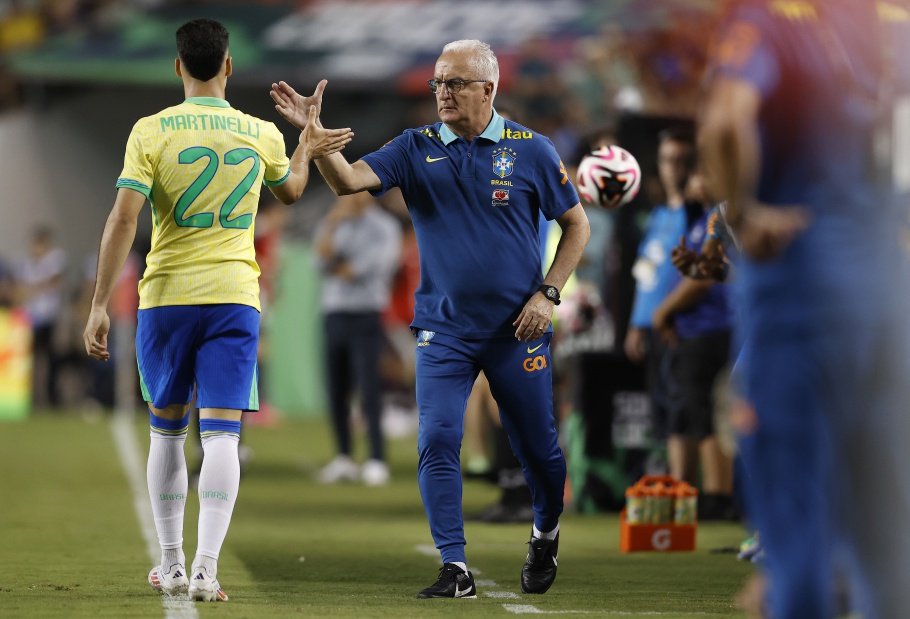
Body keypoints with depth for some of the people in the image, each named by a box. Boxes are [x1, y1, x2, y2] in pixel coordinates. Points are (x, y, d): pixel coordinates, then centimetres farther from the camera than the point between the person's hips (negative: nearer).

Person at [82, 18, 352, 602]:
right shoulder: (260, 134, 3)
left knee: (167, 429, 15)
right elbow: (291, 189, 26)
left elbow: (123, 218, -12)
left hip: (165, 297, 0)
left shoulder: (151, 131, -5)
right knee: (221, 434, -4)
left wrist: (100, 305, -10)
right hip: (234, 297, 0)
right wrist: (308, 145, 46)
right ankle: (206, 568, -17)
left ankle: (171, 564, 21)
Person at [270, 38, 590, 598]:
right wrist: (315, 133, -30)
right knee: (438, 442, -11)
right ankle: (456, 570, -6)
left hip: (517, 328, -1)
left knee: (537, 446, 7)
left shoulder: (531, 149, -2)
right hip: (444, 327, 1)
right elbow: (349, 180, -13)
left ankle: (546, 534, 36)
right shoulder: (417, 149, 1)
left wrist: (548, 293, -5)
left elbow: (576, 224, 5)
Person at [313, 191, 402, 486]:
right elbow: (322, 262, -2)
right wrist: (333, 223, -10)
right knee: (336, 392, 4)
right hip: (334, 314, 5)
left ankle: (377, 460, -11)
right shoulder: (332, 225, 15)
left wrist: (341, 270, 4)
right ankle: (343, 459, 11)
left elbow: (372, 265, -11)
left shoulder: (383, 226, 0)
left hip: (367, 315, -5)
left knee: (369, 390, -11)